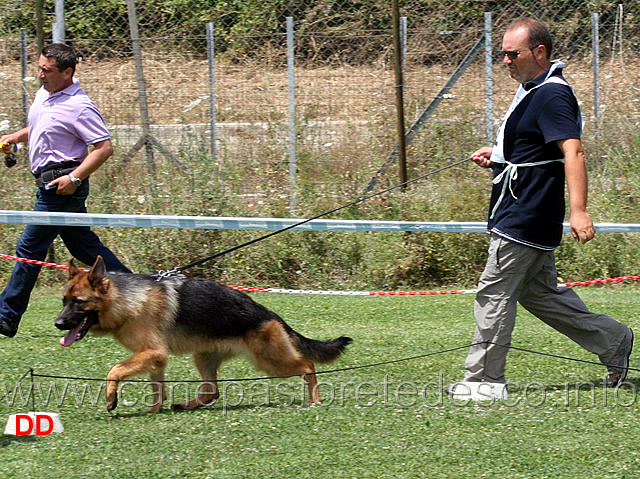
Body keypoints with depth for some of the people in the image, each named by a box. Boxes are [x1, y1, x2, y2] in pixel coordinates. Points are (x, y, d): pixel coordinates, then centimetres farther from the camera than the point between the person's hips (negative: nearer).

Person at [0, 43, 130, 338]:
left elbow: (104, 147, -20)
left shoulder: (79, 107, -18)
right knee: (84, 246, 14)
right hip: (50, 184, 10)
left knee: (30, 248, -5)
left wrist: (74, 177, -25)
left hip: (62, 187, -10)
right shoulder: (44, 94, 11)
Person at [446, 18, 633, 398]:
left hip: (524, 221, -11)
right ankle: (613, 340, 21)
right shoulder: (533, 90, 15)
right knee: (538, 292, 17)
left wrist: (578, 210, -39)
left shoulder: (553, 95, -18)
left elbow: (573, 152, -29)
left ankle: (485, 380, 2)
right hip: (527, 220, 11)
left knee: (495, 295, -4)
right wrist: (497, 156, 12)